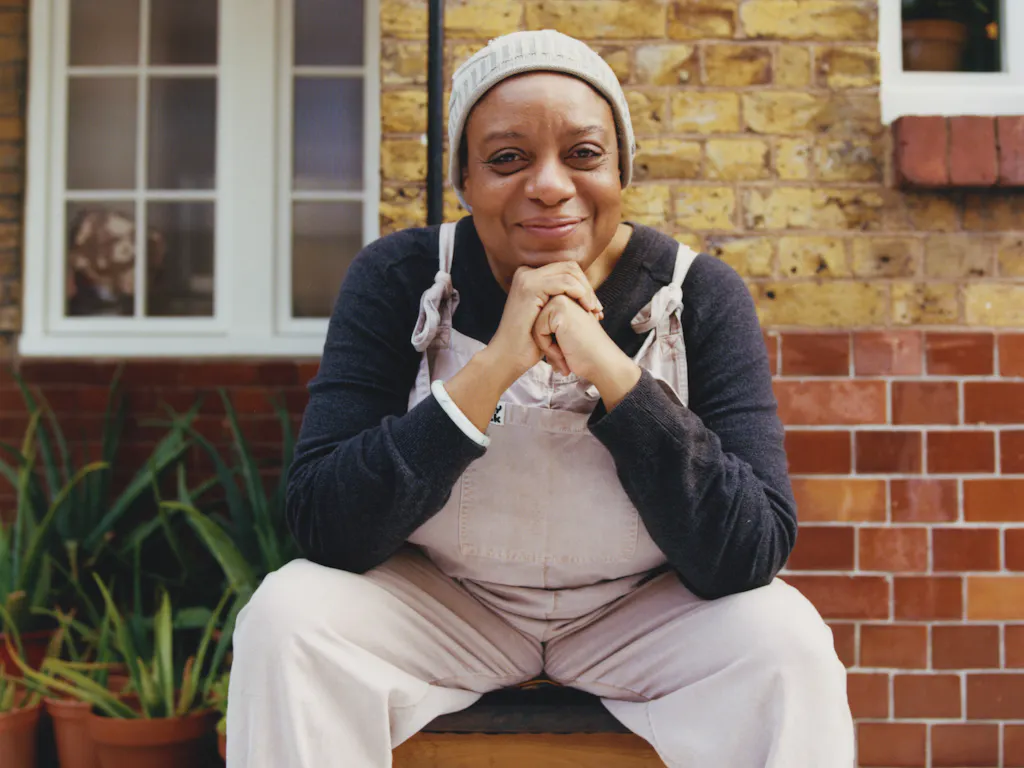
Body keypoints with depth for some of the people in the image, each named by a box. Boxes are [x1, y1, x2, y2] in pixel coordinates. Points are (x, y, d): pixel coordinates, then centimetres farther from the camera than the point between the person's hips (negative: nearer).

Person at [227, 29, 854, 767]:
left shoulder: (701, 296, -14)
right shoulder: (399, 281, -14)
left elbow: (750, 556, -22)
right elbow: (323, 529, -22)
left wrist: (608, 368, -31)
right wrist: (493, 366, -31)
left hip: (640, 612, 0)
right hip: (440, 604, 1)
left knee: (784, 640, -27)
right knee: (287, 617, -24)